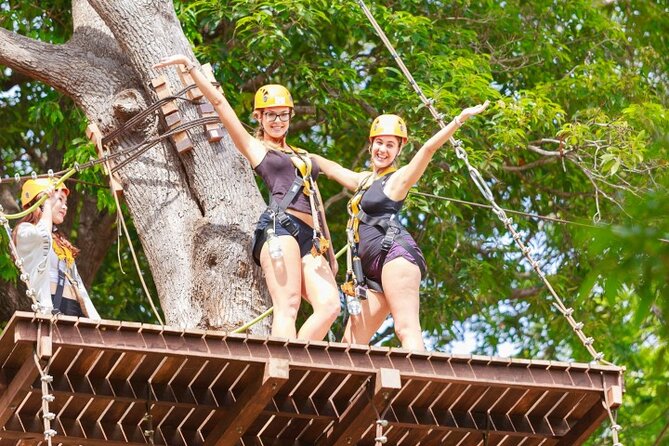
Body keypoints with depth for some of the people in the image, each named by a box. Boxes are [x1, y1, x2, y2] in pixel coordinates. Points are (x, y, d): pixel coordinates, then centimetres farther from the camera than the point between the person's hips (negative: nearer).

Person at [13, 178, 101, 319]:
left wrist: (95, 318, 12)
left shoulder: (61, 242, 32)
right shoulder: (25, 230, 9)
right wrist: (48, 204, 3)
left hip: (75, 308, 7)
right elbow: (43, 235, -17)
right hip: (50, 307, -7)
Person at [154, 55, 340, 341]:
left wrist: (329, 250, 27)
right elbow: (219, 103, 11)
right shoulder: (255, 148, 16)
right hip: (280, 228, -6)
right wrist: (189, 66, 8)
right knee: (288, 305, -22)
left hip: (310, 241, 6)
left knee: (329, 305, -16)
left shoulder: (302, 156, 31)